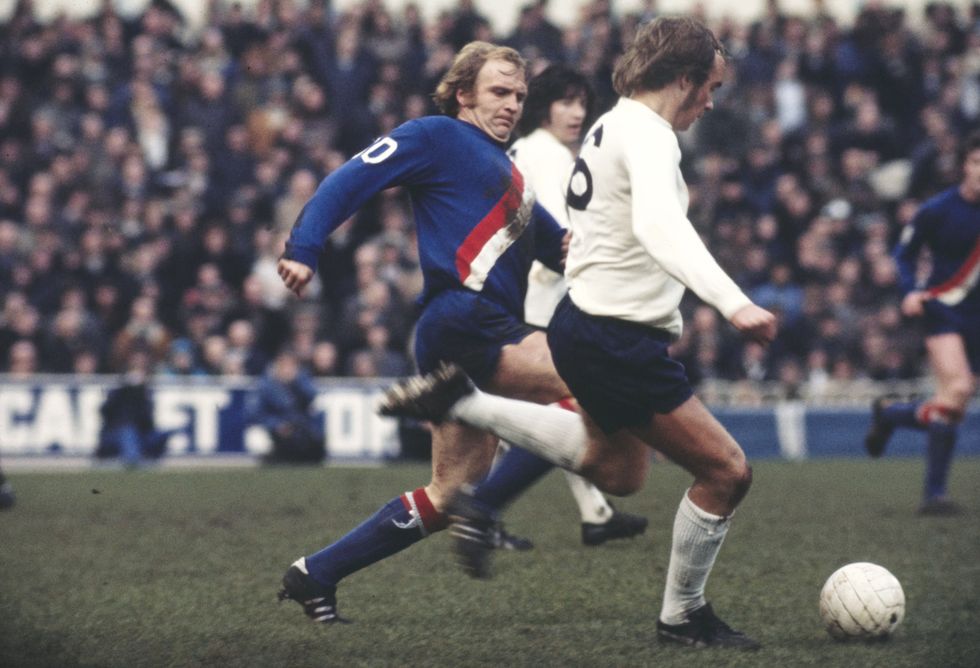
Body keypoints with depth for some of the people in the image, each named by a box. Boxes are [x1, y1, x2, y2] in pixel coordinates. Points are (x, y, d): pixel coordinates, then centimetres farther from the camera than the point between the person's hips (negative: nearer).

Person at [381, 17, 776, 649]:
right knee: (727, 472, -1)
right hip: (619, 345, -10)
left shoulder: (613, 125, 10)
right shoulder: (648, 135, -21)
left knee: (619, 469, 31)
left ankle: (461, 403, 27)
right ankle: (683, 617, 16)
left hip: (587, 324, 10)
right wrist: (733, 302, -51)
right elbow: (660, 226, -40)